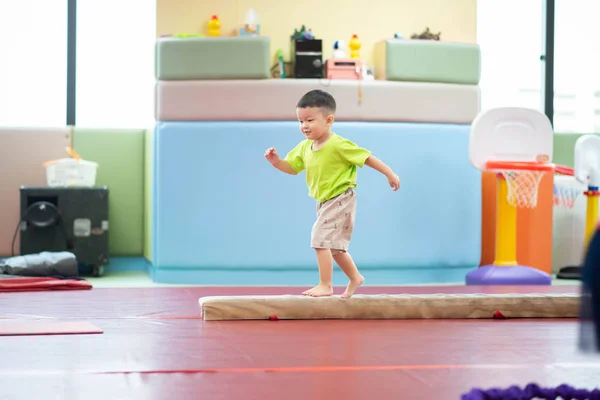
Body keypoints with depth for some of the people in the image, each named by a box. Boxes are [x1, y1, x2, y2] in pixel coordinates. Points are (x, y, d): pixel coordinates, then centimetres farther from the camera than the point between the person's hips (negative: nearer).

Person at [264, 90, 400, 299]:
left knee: (321, 239, -14)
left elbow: (366, 157, -16)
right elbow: (292, 167, 10)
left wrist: (389, 174, -13)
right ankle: (355, 278, 37)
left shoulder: (338, 145, -23)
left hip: (340, 201, -9)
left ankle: (325, 285, -5)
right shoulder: (304, 147, 0)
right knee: (334, 246, 19)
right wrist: (276, 161, -10)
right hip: (324, 202, 9)